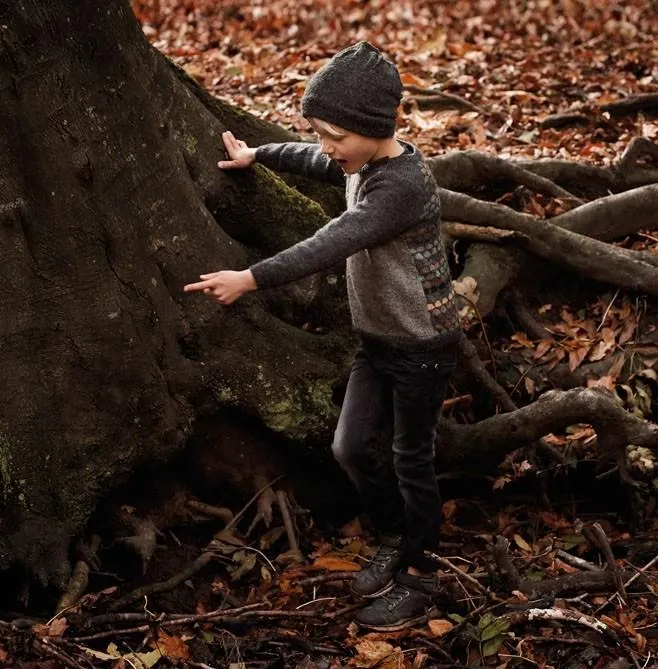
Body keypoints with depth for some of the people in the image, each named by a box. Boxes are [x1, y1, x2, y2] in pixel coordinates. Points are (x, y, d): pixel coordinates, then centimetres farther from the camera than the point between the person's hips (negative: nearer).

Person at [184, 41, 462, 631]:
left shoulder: (402, 185, -29)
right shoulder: (362, 162, -1)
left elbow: (330, 245, -38)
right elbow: (310, 160, 24)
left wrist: (251, 279, -43)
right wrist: (255, 155, 34)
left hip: (423, 344, -8)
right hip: (379, 338, 8)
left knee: (412, 461, 5)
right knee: (351, 447, 9)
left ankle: (418, 579, 23)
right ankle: (398, 539, 33)